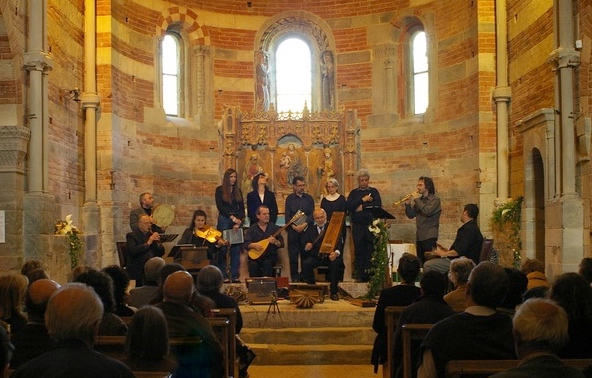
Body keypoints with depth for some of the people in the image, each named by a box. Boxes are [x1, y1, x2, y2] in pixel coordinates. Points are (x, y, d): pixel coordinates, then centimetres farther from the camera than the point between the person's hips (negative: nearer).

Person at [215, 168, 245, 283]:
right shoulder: (220, 190, 2)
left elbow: (242, 207, 10)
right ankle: (223, 276, 0)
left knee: (236, 249, 2)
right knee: (223, 249, -3)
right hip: (224, 220, -4)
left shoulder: (238, 191, 14)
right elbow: (220, 206, -6)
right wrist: (232, 218, -12)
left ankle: (235, 276, 5)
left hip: (237, 221, 4)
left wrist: (239, 221, -6)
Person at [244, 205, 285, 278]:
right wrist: (253, 245, -23)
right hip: (256, 256, 0)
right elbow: (246, 244, -2)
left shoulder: (274, 228, 8)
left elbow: (281, 244, 4)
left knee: (267, 263, -31)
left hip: (270, 256, 0)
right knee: (253, 265, -29)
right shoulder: (251, 229, 7)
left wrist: (275, 242, -18)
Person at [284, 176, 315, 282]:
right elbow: (287, 215, 2)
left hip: (306, 229, 1)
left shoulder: (309, 198, 10)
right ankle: (294, 276, 6)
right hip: (293, 229, 0)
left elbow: (312, 214, 2)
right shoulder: (289, 198, 8)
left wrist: (304, 224, -12)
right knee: (293, 254, 0)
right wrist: (294, 226, -12)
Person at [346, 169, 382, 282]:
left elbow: (378, 204, -6)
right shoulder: (354, 193, 13)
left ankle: (370, 275, 2)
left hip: (371, 225, -1)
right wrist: (363, 200, -8)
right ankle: (359, 276, 6)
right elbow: (348, 206, -3)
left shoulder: (374, 191, 10)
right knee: (359, 251, 1)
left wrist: (363, 207, -6)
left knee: (371, 251, -3)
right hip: (357, 226, 1)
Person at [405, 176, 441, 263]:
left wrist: (416, 200, -12)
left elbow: (427, 211, -20)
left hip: (429, 236, -7)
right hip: (419, 236, 7)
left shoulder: (435, 199, -3)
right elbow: (411, 215, 13)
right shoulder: (419, 199, 16)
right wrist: (408, 204, -3)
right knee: (420, 261, 7)